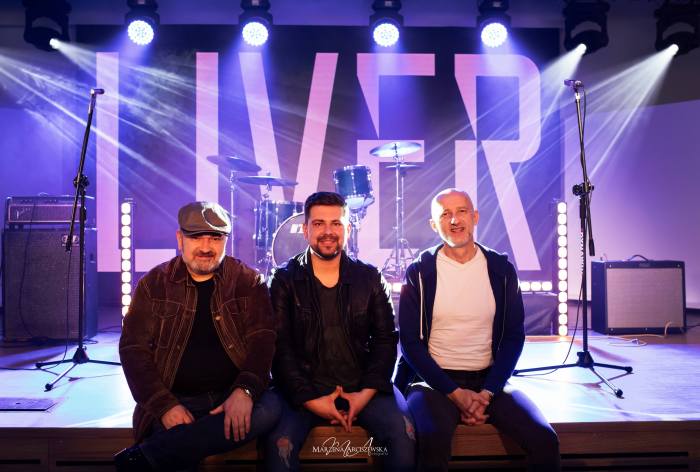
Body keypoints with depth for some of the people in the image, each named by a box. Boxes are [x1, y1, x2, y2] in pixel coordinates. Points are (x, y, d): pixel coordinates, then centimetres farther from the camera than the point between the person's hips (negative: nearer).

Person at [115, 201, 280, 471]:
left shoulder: (249, 282, 5)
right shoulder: (154, 285, 7)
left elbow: (261, 339, -5)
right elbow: (133, 349, 1)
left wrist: (245, 390, -25)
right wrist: (165, 406, -13)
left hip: (233, 398, 3)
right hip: (174, 402, -2)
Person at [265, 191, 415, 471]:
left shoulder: (370, 278, 8)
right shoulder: (285, 280, 2)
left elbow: (385, 340, 5)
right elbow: (280, 347, -3)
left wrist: (367, 392, -8)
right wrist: (310, 400, -13)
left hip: (362, 386, 2)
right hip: (303, 390, -1)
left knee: (403, 431, -23)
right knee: (280, 443, -29)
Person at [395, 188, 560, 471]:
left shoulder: (501, 269, 4)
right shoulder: (419, 273, -3)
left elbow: (514, 336, 5)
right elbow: (410, 342, -3)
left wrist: (487, 393, -8)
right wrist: (455, 393, -12)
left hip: (489, 380, 3)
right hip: (434, 380, -2)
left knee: (545, 439, -19)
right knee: (433, 439, -31)